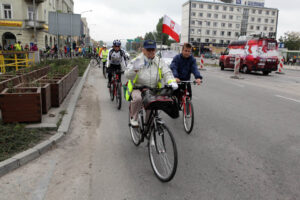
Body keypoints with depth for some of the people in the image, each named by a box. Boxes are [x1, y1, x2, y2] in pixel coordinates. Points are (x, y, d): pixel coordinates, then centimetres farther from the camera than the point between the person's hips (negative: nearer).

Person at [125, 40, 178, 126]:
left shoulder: (159, 62, 6)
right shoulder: (136, 61, -4)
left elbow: (167, 73, -1)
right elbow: (127, 75, -12)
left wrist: (172, 82, -22)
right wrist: (134, 69, -34)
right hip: (138, 88, -3)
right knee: (137, 98, -34)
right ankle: (133, 118, -6)